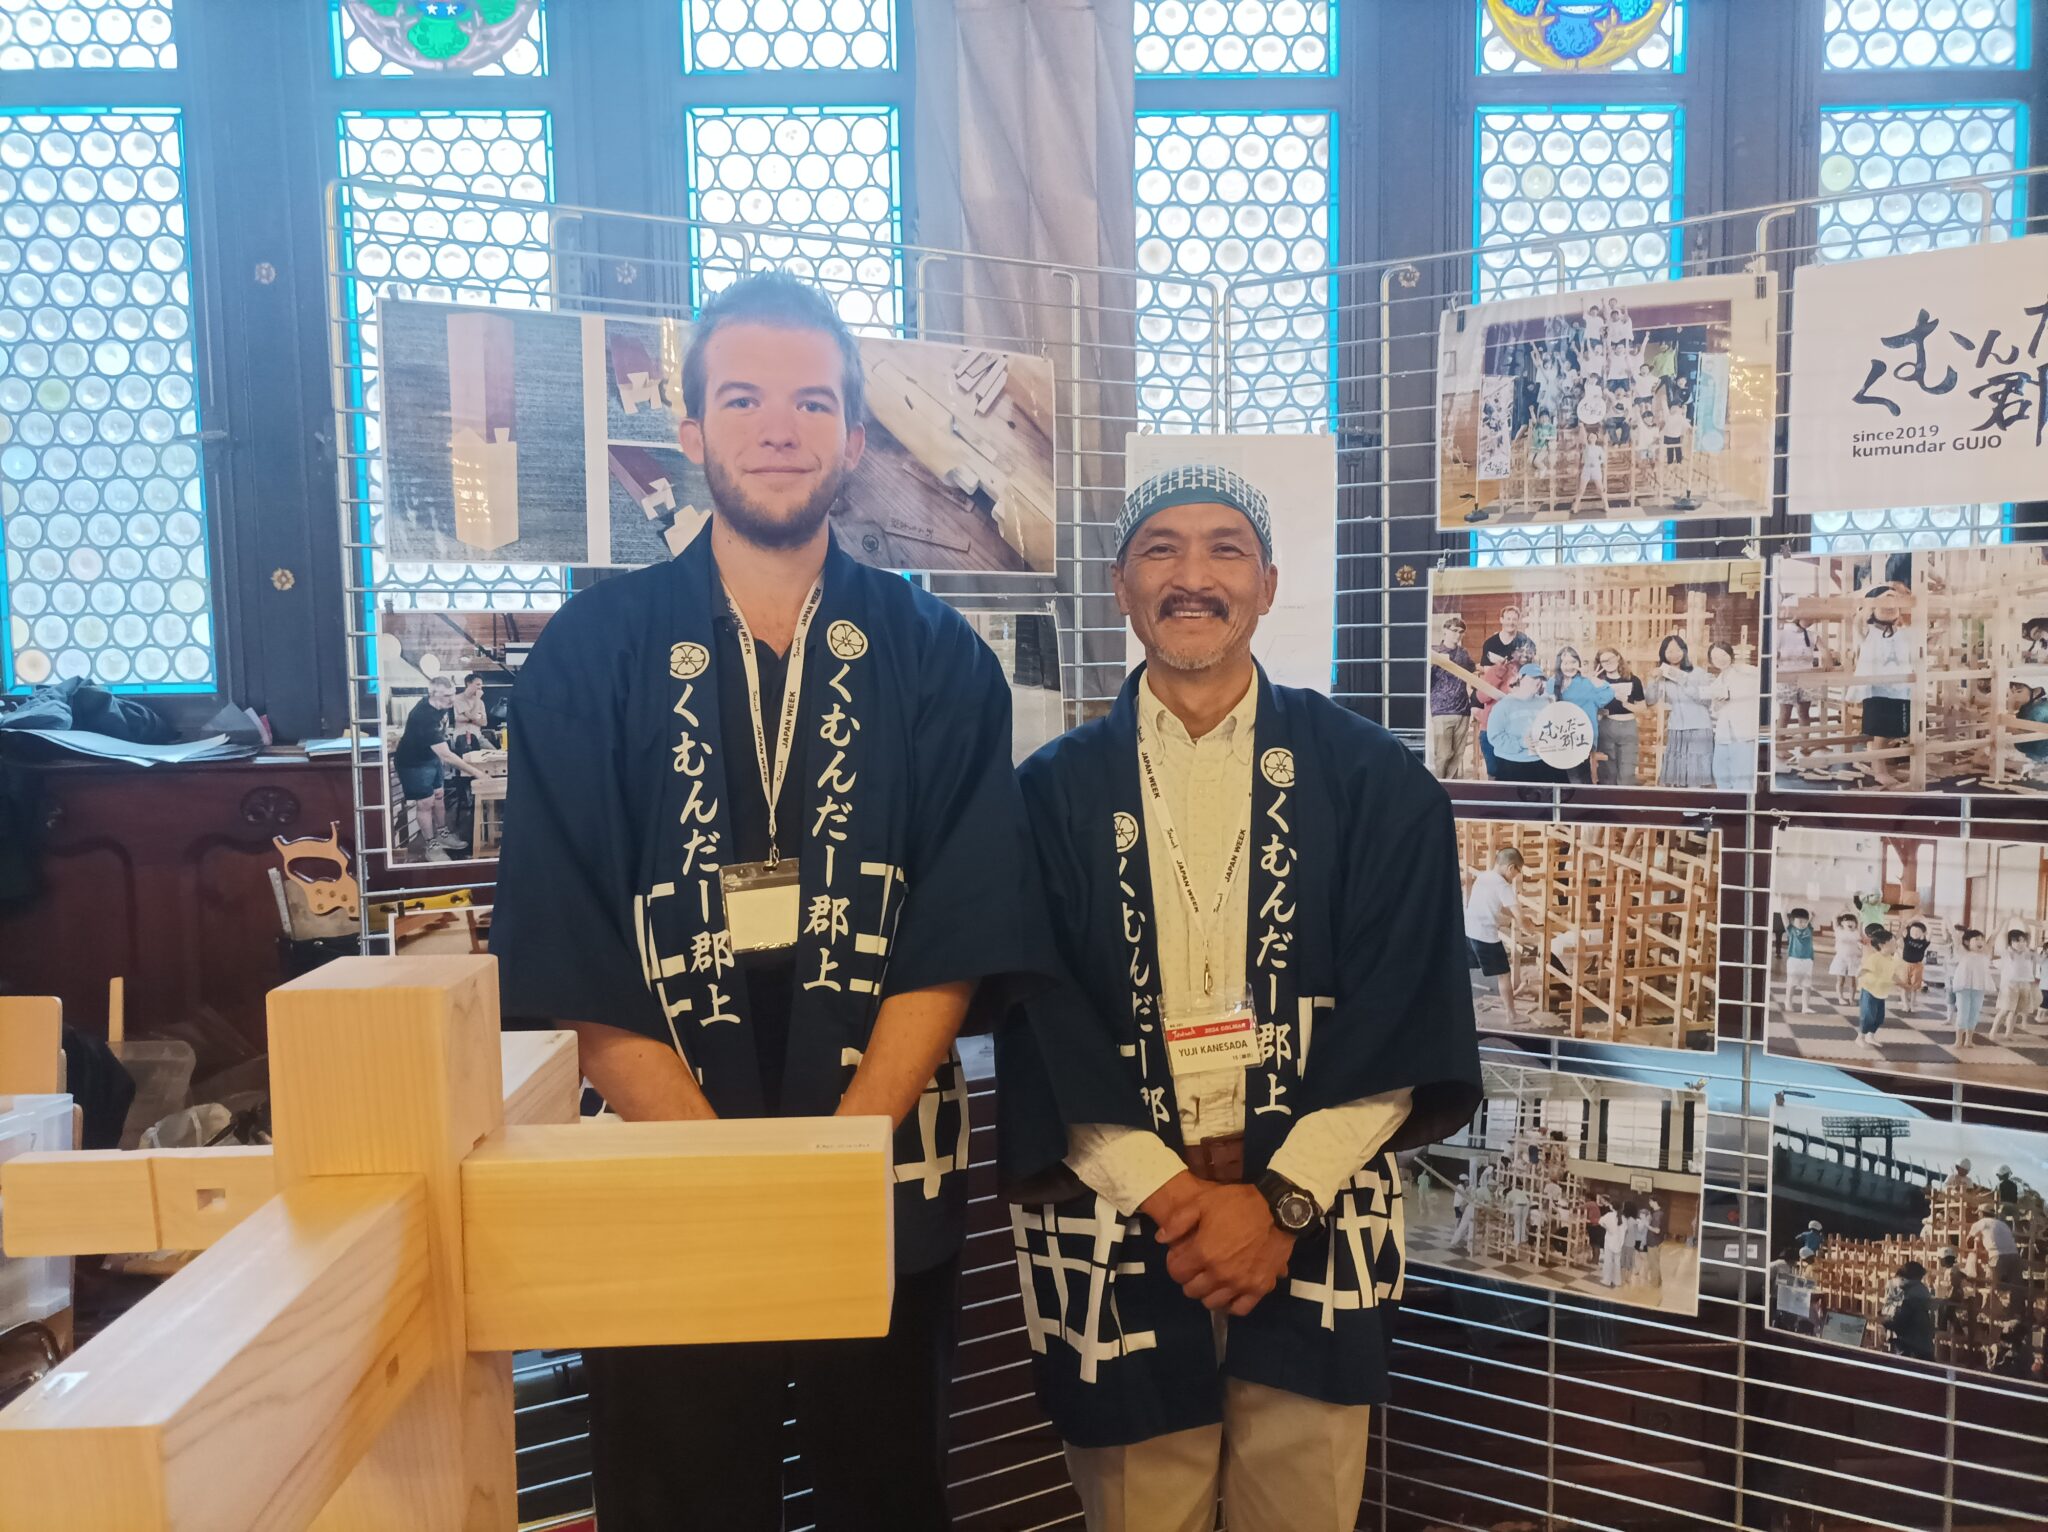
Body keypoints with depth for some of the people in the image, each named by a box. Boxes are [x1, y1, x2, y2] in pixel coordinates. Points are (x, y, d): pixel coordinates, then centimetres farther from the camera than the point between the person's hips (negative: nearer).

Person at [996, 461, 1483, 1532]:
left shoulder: (1374, 782, 1)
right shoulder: (1054, 791, 3)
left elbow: (1402, 1016, -3)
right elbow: (1039, 1025, -2)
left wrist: (1279, 1201, -11)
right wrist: (1165, 1193, -11)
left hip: (1313, 1222, 0)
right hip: (1117, 1229, 1)